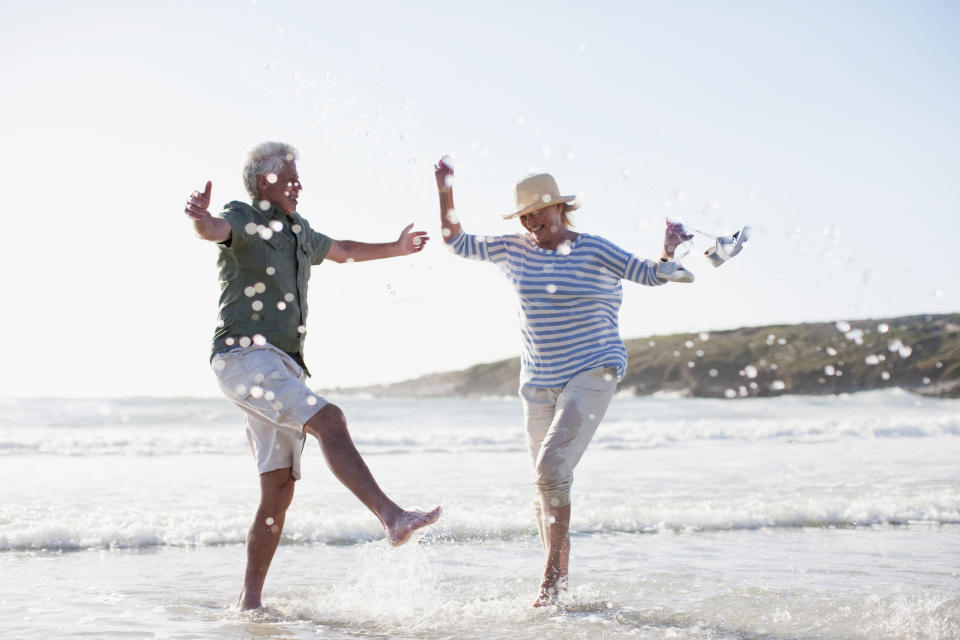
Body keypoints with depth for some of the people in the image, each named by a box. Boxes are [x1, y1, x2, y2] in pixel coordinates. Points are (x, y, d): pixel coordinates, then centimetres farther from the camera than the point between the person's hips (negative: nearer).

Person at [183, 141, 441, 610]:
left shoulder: (296, 231, 22)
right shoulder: (243, 219, -2)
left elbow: (340, 251, 42)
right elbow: (214, 229, -27)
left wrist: (396, 249, 50)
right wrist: (200, 217, -51)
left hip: (283, 368, 8)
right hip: (244, 357, -8)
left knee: (279, 491, 1)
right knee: (328, 420, -27)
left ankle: (249, 600, 6)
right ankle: (392, 517, -36)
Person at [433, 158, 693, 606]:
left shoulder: (594, 251, -6)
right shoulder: (512, 250, 6)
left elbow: (651, 274, -2)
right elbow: (457, 242, 17)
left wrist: (669, 253, -21)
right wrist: (445, 192, 8)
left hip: (591, 375, -5)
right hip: (538, 382, 6)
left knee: (552, 469, -21)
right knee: (546, 481, 9)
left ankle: (551, 579, -15)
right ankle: (558, 581, 22)